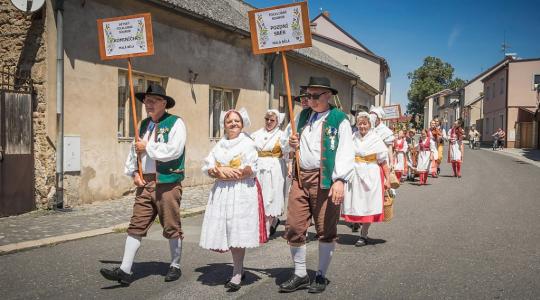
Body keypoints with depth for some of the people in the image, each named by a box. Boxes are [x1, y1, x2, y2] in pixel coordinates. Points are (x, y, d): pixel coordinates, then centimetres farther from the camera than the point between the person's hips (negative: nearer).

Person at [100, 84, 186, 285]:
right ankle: (125, 270, 3)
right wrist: (134, 173, 4)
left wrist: (148, 147, -9)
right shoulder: (143, 125, 17)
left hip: (167, 183, -5)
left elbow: (174, 150, -18)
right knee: (136, 225, 1)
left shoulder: (175, 123, -4)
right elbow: (134, 151, 20)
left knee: (171, 227, 6)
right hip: (145, 183, 6)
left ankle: (175, 266, 22)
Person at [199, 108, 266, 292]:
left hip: (242, 192, -5)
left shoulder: (248, 143, 1)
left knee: (238, 233, -7)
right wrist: (221, 172, -13)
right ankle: (239, 269, 20)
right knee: (226, 232, 4)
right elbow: (207, 168, 8)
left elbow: (251, 169, -9)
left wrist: (222, 172, -9)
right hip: (221, 192, 5)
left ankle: (237, 275, 0)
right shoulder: (219, 145, 15)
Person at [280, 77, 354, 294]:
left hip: (325, 179, -5)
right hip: (300, 177, 5)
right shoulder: (303, 116, 15)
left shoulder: (339, 119, -2)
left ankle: (321, 276, 22)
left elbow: (345, 152, -10)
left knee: (326, 230, 5)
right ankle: (300, 275, 19)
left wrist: (340, 180, -20)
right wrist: (292, 144, 3)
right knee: (294, 228, 4)